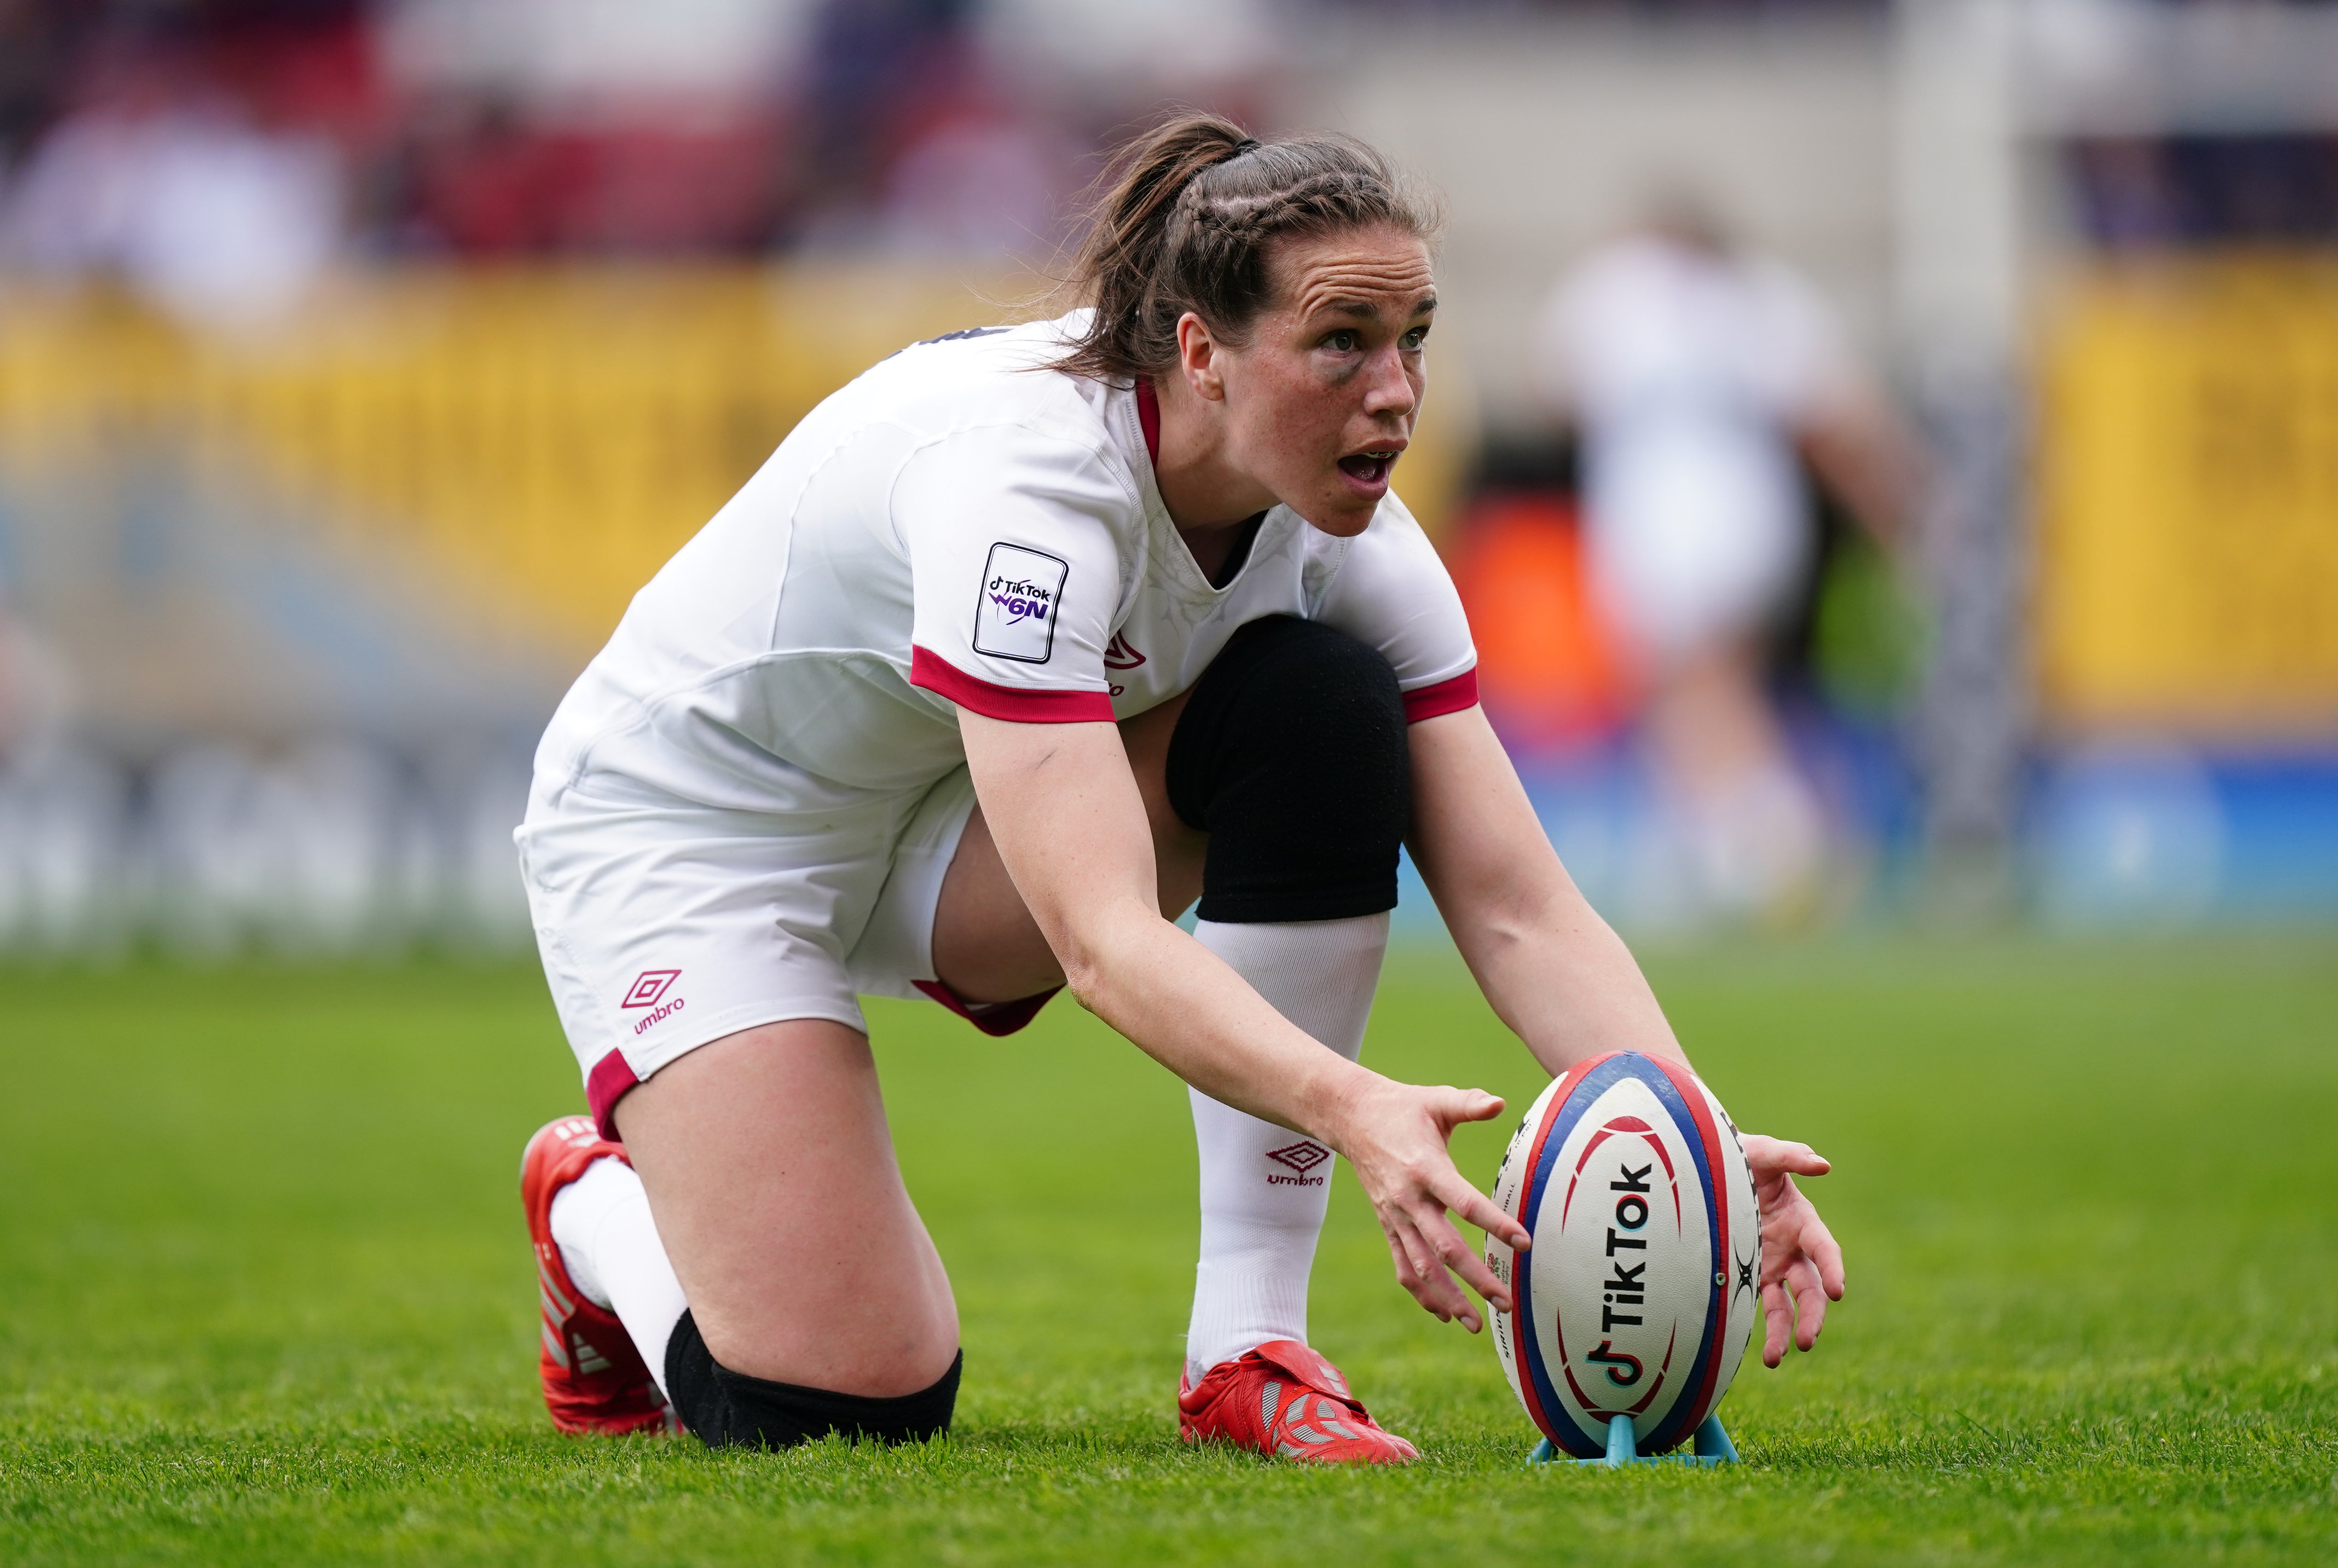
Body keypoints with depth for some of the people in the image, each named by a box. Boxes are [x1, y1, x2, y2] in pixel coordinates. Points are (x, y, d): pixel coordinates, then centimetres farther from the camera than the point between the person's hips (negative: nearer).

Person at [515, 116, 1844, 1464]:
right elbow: (1106, 942, -45)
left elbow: (1520, 908, -19)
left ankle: (1249, 1356, -17)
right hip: (685, 828, -7)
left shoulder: (1346, 533, -16)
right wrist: (1357, 1113, -60)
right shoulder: (1021, 473, -37)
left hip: (937, 841, 7)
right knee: (837, 1406, -22)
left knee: (1327, 703, -21)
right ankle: (598, 1201, 14)